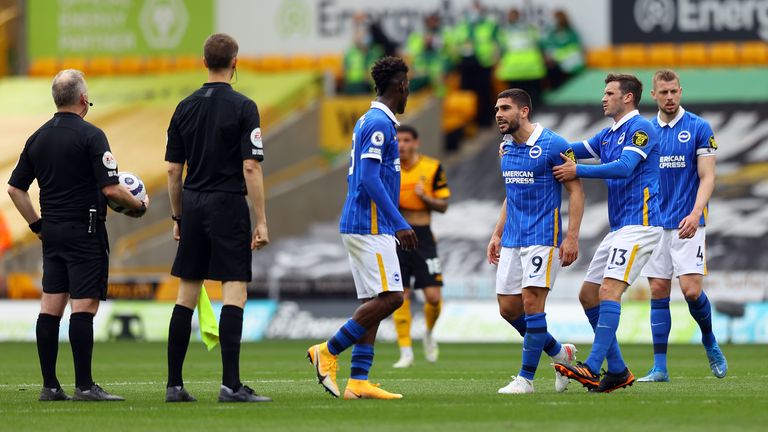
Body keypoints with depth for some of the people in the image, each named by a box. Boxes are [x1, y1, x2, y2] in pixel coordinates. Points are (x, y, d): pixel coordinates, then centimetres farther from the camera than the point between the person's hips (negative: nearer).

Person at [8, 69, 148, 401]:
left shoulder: (38, 138, 9)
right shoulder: (90, 136, -12)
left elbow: (15, 188, 12)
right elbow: (110, 189, -17)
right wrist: (139, 206, 0)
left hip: (52, 233, 7)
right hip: (85, 231, -7)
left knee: (50, 307, 6)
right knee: (84, 306, -7)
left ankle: (49, 386, 7)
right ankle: (84, 386, -9)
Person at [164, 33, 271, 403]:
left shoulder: (185, 108, 7)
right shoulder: (242, 107, -7)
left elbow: (173, 170, 9)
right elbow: (251, 168, -12)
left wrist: (178, 217, 18)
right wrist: (261, 222, -10)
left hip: (193, 206, 5)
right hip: (228, 206, -5)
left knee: (187, 294, 9)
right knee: (235, 291, -5)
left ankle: (174, 384, 9)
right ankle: (230, 384, -12)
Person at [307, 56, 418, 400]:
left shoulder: (370, 121, 17)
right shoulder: (379, 123, -13)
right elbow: (369, 178, -21)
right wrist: (400, 224, -22)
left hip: (360, 225, 10)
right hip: (371, 226, -10)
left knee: (374, 302, 7)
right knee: (389, 297, -12)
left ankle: (358, 381, 2)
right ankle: (328, 351, -8)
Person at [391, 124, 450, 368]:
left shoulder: (432, 168, -1)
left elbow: (443, 205, 2)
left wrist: (424, 197, -16)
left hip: (423, 236, -1)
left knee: (433, 295, -7)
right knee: (400, 296, -5)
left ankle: (429, 334, 24)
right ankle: (406, 352, 0)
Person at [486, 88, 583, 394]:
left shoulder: (553, 145, -11)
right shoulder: (506, 148, 12)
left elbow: (576, 190, -9)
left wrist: (572, 237, -16)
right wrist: (497, 234, 18)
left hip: (543, 238, -8)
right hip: (511, 240, 8)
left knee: (532, 304, -12)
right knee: (508, 309, 4)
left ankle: (526, 378, -6)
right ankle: (560, 353, 23)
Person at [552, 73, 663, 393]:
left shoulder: (639, 128, -10)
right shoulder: (609, 134, 19)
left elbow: (624, 167, -23)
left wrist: (578, 171, -17)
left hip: (639, 225, -10)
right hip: (618, 228, 10)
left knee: (608, 291, -20)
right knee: (588, 295, 7)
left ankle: (592, 368, -27)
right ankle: (617, 370, 10)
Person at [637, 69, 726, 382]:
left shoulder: (699, 128, -3)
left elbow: (707, 178, -7)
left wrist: (695, 213, -21)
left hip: (687, 224, -4)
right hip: (656, 224, 4)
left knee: (691, 289, -12)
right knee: (658, 292, 1)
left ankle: (710, 341, 16)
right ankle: (660, 367, 3)